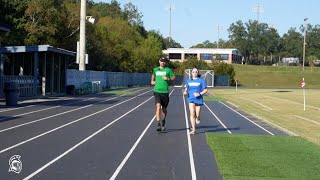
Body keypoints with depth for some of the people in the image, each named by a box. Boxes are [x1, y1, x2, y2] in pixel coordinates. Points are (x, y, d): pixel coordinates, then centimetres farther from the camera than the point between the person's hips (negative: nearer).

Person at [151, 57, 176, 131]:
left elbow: (174, 78, 6)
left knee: (164, 109, 10)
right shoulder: (155, 69, 11)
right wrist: (152, 81, 15)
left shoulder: (168, 70, 3)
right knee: (158, 107, -17)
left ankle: (163, 121, 36)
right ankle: (158, 124, -20)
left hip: (165, 92, 0)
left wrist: (168, 78, -11)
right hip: (157, 91, 0)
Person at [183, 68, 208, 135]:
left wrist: (199, 94, -14)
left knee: (197, 114, 2)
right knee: (192, 114, -12)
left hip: (198, 99, -1)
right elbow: (186, 88, 23)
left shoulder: (201, 81, 0)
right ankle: (193, 129, -10)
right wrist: (185, 92, 1)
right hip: (191, 99, 1)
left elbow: (205, 90, 0)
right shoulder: (188, 81, 9)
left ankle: (197, 118, 42)